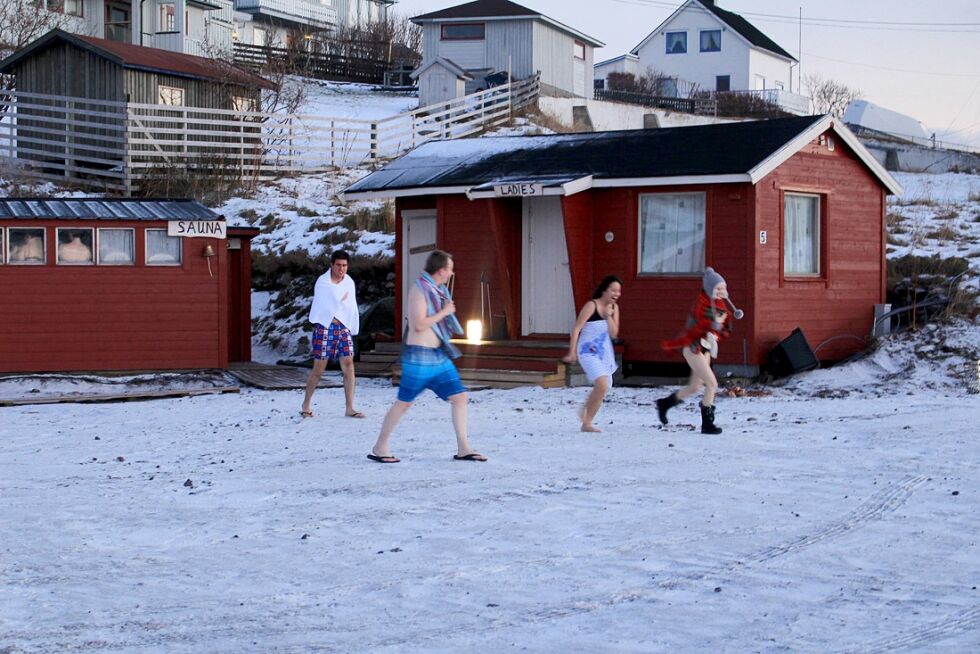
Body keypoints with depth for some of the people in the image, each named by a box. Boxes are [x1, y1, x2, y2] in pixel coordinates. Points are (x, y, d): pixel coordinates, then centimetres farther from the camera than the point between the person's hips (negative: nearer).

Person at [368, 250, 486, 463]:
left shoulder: (439, 290, 13)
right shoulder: (419, 289, -14)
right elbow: (418, 325, -22)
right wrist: (444, 312, -15)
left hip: (440, 356, 9)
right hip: (419, 357, -9)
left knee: (459, 397, 2)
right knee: (404, 402, -1)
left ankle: (463, 449, 6)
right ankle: (379, 447, 10)